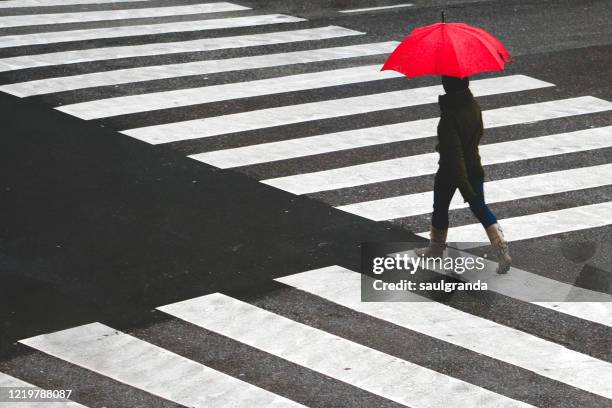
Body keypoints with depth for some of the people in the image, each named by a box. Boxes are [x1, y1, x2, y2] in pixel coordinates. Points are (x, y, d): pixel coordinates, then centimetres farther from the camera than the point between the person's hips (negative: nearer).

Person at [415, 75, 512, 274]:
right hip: (473, 166, 6)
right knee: (480, 208, 15)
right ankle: (502, 249, 1)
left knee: (440, 208, 18)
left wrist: (466, 188, -27)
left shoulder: (449, 116, -29)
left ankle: (436, 248, 37)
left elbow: (454, 154, -29)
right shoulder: (473, 105, -7)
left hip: (449, 171, -6)